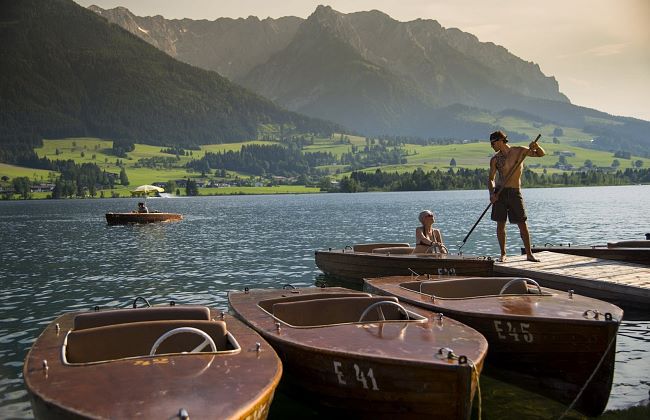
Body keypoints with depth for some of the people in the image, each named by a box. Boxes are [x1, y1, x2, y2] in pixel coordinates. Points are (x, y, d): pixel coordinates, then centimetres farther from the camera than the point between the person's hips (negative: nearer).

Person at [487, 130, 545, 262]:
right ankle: (503, 254, 13)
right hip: (500, 192, 1)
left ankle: (529, 254, 9)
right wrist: (491, 193, -10)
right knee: (500, 224, 2)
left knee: (523, 224, -1)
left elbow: (541, 154, 8)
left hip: (515, 192, -1)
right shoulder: (495, 159, 4)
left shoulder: (519, 151, 2)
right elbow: (491, 179, 7)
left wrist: (536, 146, -15)